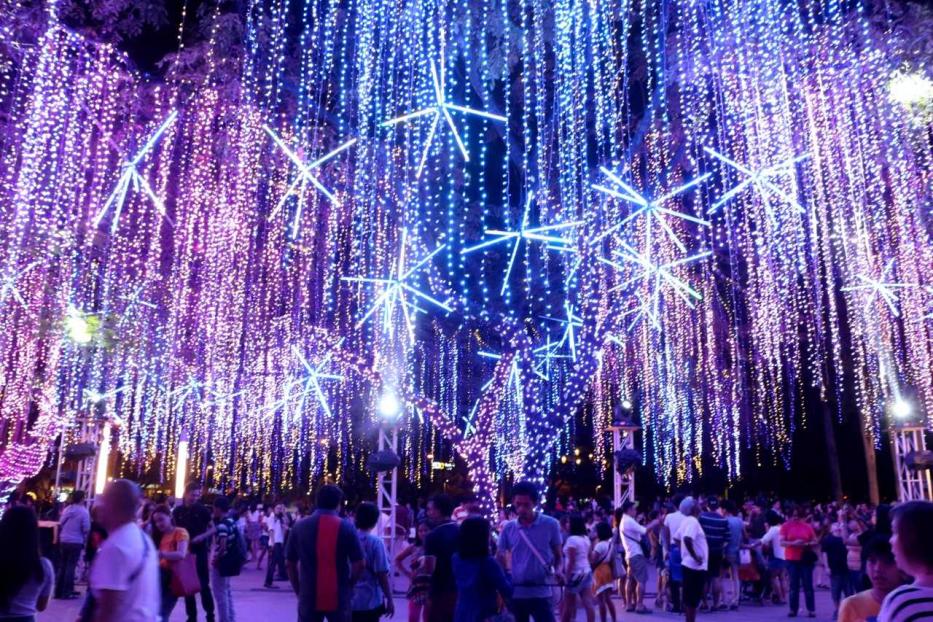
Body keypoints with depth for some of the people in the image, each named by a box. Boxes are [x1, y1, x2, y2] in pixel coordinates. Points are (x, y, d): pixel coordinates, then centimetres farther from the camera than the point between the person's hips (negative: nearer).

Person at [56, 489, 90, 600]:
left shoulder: (66, 509, 5)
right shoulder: (84, 511, -11)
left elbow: (60, 524, 12)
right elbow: (86, 529, -11)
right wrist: (85, 541, 6)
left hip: (63, 541, 5)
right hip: (76, 542, -5)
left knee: (62, 566, 12)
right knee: (70, 567, -1)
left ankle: (59, 591, 16)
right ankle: (67, 592, 1)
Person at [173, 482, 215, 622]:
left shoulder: (203, 509, -4)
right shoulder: (177, 511, 3)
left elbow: (213, 528, 0)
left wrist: (202, 536, -17)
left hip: (200, 551, -3)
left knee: (204, 584, -1)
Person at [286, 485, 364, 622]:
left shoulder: (299, 526, 0)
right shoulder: (346, 528, -6)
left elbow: (290, 564, 5)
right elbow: (358, 565, -8)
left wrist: (299, 591, 14)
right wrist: (348, 587, 8)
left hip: (309, 599, 2)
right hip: (339, 599, -1)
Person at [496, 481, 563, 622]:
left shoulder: (551, 524, -4)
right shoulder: (508, 528, 1)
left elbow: (558, 555, 5)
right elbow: (500, 558, 9)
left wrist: (558, 571, -16)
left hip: (541, 593, -2)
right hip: (515, 593, 2)